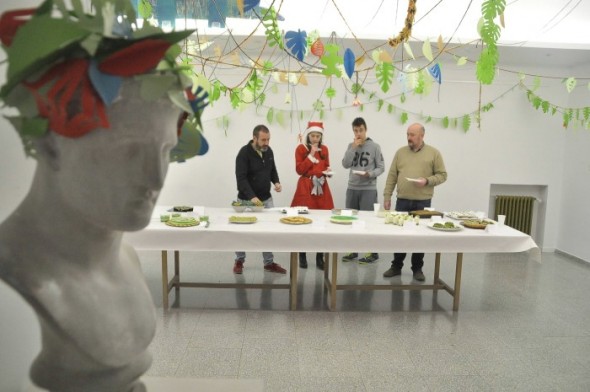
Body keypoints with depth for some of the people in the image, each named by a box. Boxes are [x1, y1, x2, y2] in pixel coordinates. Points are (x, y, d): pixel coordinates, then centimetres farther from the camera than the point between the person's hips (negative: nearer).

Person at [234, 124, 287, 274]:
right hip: (247, 200, -5)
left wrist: (276, 182, -5)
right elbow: (241, 178, -23)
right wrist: (252, 197, -34)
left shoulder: (269, 151, 2)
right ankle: (239, 261, 27)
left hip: (266, 198, 5)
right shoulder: (244, 153, -17)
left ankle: (269, 263, 18)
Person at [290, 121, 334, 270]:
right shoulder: (301, 148, -1)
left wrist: (328, 171, -3)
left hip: (322, 187, 4)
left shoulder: (324, 149, 11)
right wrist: (311, 154, -12)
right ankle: (302, 256, 11)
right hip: (306, 187, -3)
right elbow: (299, 170, -8)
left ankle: (320, 257, 10)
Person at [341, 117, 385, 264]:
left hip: (368, 189, -4)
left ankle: (373, 252, 5)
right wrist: (354, 147, -8)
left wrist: (370, 174, -20)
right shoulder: (351, 146, 9)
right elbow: (345, 164, -3)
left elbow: (381, 167, -2)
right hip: (352, 188, 4)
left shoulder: (374, 146, -1)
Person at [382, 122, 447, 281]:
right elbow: (392, 177, 7)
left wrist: (427, 181, -17)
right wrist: (387, 196, 3)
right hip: (402, 201, 2)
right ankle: (396, 266, 19)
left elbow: (442, 175, 1)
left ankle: (417, 269, 19)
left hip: (423, 203, -1)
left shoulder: (433, 153, 2)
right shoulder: (400, 152, 8)